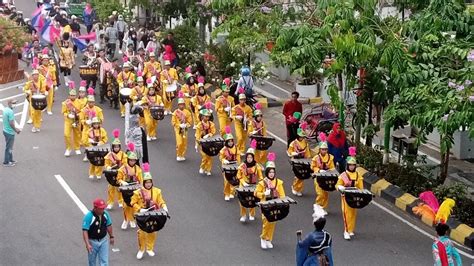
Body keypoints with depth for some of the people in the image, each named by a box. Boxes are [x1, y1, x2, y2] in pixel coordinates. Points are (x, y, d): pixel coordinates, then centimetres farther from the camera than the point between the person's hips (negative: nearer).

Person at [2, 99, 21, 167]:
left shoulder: (5, 109, 5)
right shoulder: (10, 111, -24)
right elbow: (11, 123, -26)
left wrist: (15, 128, 18)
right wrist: (16, 130, -10)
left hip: (6, 130, 9)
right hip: (10, 132, -9)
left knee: (9, 147, 20)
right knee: (8, 148, 3)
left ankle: (10, 160, 31)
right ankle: (6, 162, 13)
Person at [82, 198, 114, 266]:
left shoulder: (105, 214, -7)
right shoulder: (88, 216, -23)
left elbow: (108, 226, 10)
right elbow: (85, 231, -24)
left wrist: (111, 236, 17)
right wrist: (87, 244, -31)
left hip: (103, 241, 4)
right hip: (92, 242, -3)